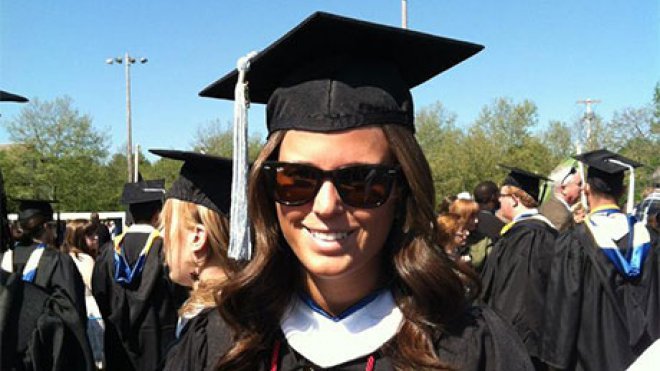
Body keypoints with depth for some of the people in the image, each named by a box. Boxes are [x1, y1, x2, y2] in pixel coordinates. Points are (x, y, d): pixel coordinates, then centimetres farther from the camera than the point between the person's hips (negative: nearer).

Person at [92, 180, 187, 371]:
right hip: (158, 340, -4)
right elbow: (179, 297, -10)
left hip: (120, 340, 4)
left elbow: (100, 295, 6)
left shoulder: (111, 250, -2)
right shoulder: (165, 248, -15)